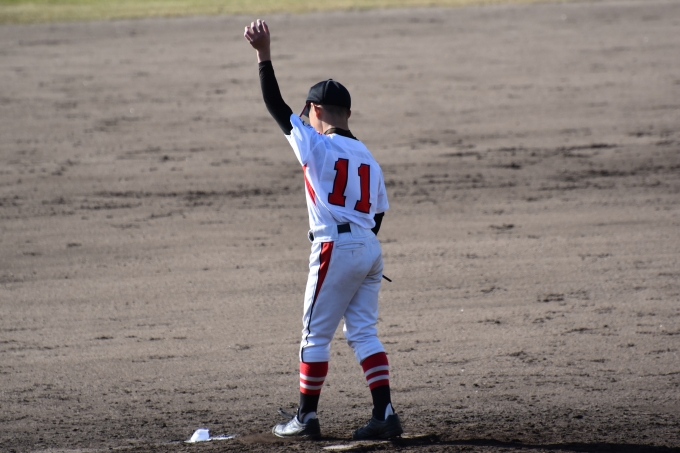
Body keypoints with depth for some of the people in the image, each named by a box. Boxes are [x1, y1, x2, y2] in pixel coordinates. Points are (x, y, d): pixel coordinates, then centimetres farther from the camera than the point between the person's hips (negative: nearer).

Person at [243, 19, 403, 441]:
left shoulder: (317, 145, -6)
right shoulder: (367, 158, 14)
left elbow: (276, 106, -10)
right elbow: (379, 212, 16)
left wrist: (264, 56, -12)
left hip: (336, 247, -7)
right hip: (370, 249, 7)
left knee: (316, 335, 2)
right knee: (363, 331, 9)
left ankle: (307, 417, 7)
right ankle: (385, 413, -1)